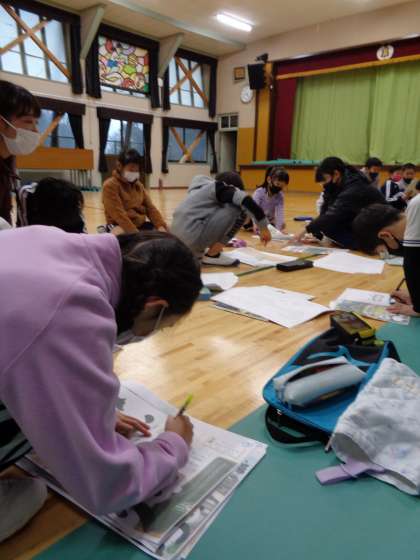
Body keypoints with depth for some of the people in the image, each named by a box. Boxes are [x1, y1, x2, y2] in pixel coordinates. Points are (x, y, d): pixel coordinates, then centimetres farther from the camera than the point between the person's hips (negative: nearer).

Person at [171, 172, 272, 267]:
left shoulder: (202, 187, 26)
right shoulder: (221, 188, 3)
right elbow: (247, 201, -13)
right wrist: (263, 228, -4)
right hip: (192, 238, -10)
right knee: (239, 208, -3)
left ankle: (196, 253, 18)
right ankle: (212, 255, 0)